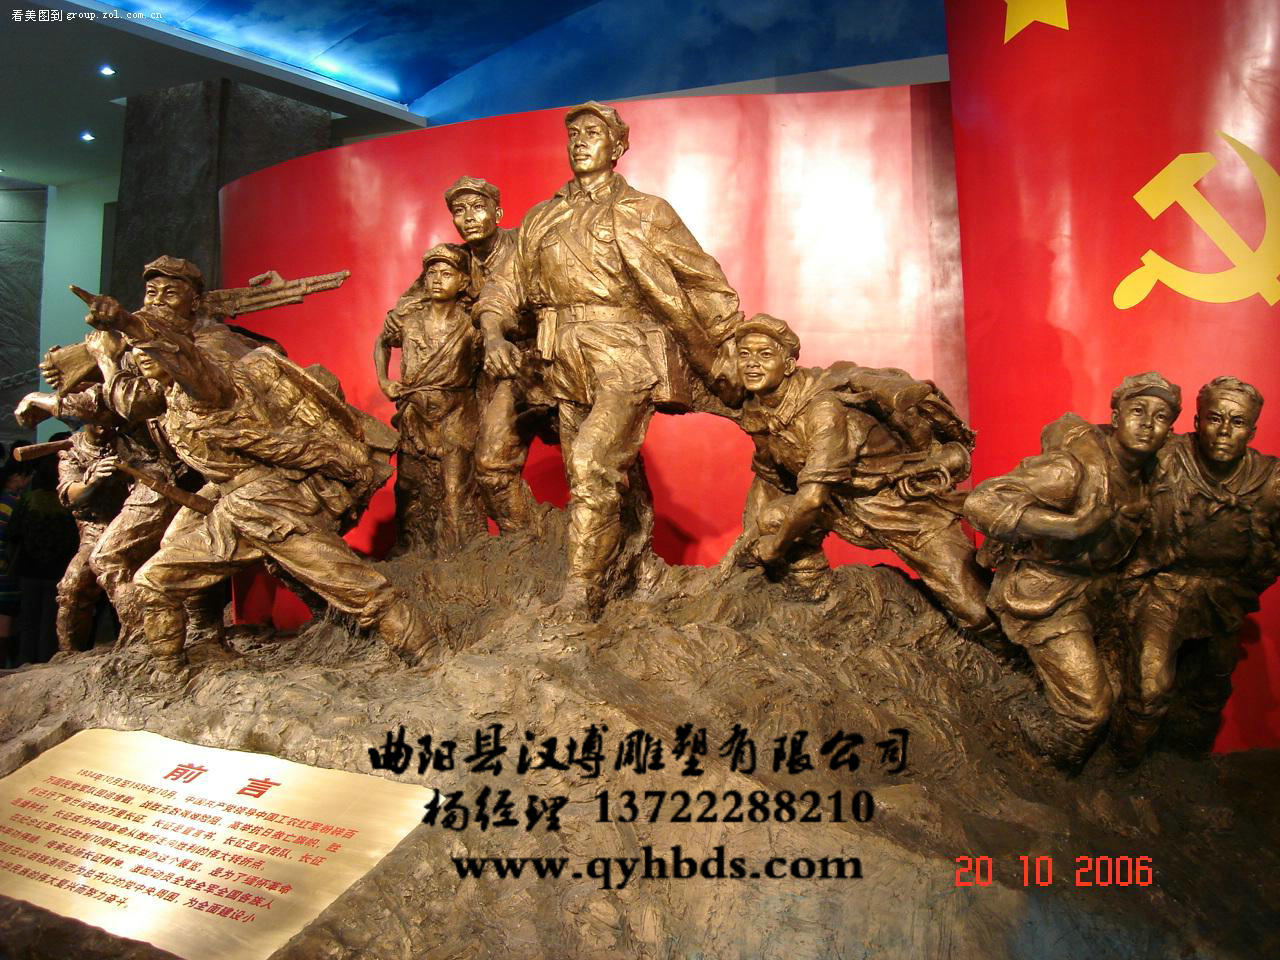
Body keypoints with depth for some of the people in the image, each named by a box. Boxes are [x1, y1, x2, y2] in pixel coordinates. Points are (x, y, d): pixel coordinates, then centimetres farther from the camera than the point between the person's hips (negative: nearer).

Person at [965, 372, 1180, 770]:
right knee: (1090, 709, -3)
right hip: (1047, 598, -8)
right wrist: (1070, 525, -35)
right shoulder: (1075, 466, -26)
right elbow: (981, 503, -34)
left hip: (1095, 592, 8)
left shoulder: (1144, 469, 0)